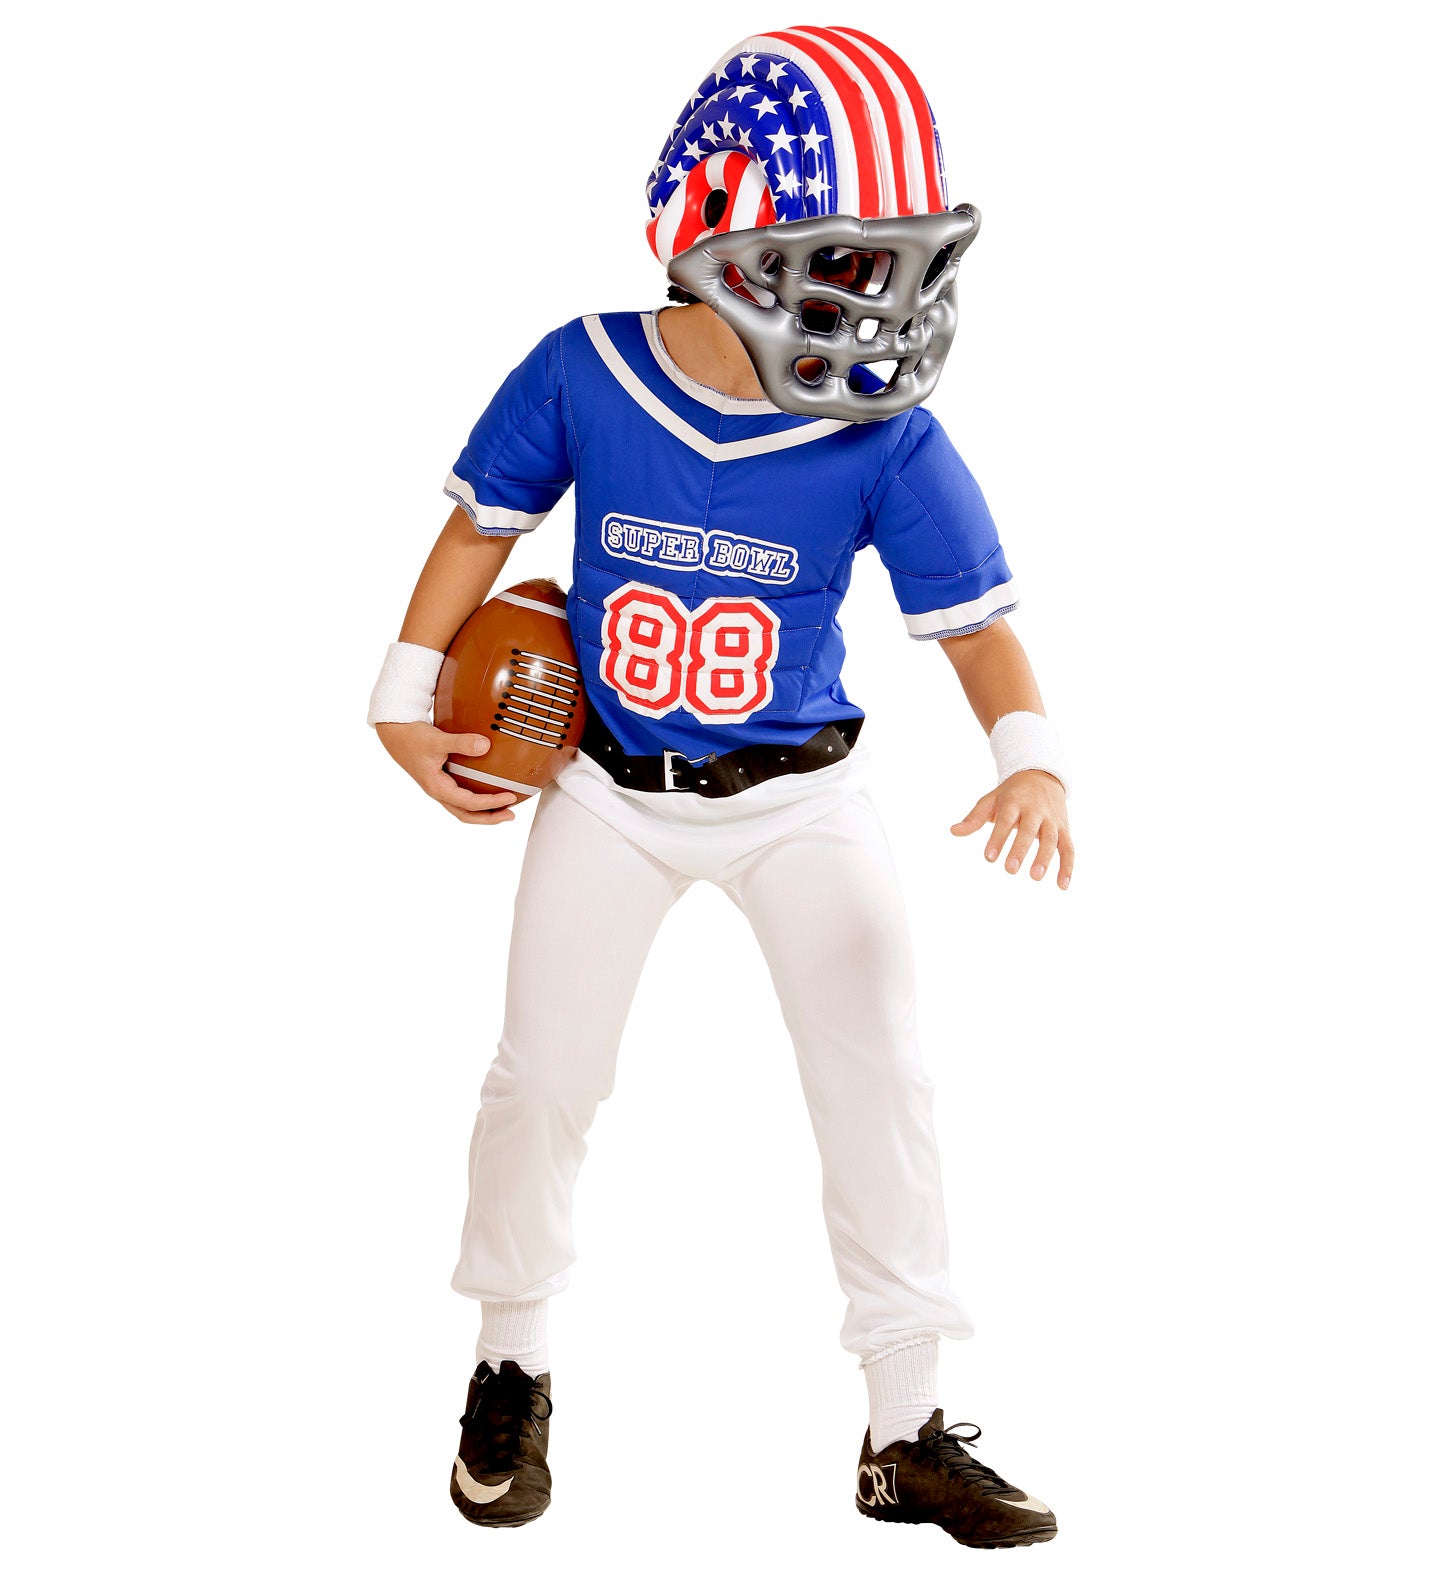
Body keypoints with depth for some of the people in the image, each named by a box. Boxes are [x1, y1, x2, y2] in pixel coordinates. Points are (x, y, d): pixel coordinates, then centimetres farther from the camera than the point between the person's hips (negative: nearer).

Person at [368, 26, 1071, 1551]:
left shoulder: (886, 440, -17)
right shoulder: (584, 378, -16)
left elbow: (978, 626, -12)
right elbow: (481, 527, -1)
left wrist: (1029, 762, -31)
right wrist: (406, 700, -2)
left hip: (800, 798, 0)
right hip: (610, 792, 0)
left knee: (879, 1087, -3)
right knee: (542, 1079, 5)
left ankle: (906, 1434, 12)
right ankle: (511, 1368, 30)